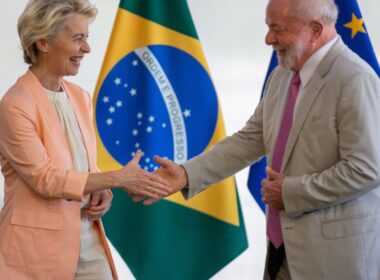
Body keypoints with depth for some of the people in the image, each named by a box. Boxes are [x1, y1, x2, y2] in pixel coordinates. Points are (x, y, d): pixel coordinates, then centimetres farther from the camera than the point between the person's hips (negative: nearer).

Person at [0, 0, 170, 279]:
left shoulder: (80, 97, 8)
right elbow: (44, 177, -18)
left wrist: (102, 192, -3)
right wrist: (118, 178, -17)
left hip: (87, 242, 6)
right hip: (38, 246, -6)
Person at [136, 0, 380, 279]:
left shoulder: (356, 80, -17)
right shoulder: (281, 76, 9)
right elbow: (249, 140, 9)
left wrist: (290, 192, -15)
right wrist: (187, 174, -2)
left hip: (336, 247, -7)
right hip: (285, 241, 7)